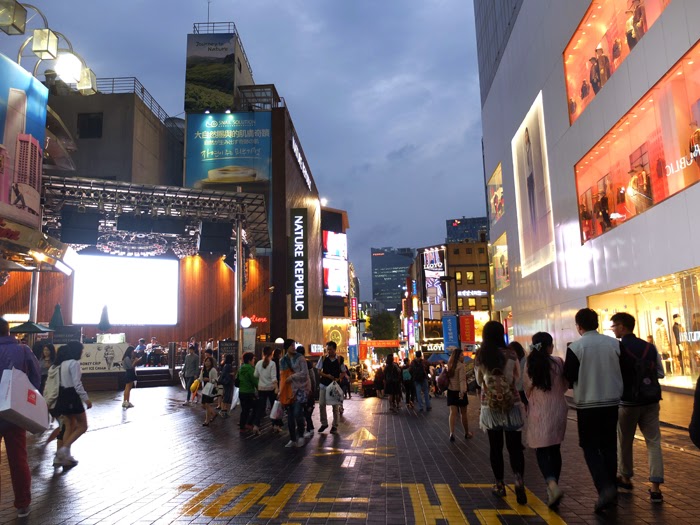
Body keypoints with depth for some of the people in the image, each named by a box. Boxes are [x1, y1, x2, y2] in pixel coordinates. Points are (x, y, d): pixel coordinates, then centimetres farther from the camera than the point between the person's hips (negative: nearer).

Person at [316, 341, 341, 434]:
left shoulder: (339, 360, -2)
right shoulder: (323, 359, 0)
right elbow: (319, 372, 1)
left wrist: (338, 379, -13)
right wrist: (327, 375, -16)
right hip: (324, 384, 1)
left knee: (335, 406, 5)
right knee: (321, 404, 0)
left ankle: (335, 425, 17)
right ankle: (324, 423, 18)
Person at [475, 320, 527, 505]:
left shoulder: (480, 357, -5)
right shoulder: (511, 355, -7)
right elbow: (517, 376, 8)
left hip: (490, 406, 1)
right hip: (511, 404, 0)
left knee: (495, 446, 11)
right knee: (515, 445, 5)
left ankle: (499, 484, 17)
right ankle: (519, 479, -14)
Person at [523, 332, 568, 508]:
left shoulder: (529, 364, -7)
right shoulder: (558, 362, -6)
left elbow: (526, 388, 4)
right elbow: (565, 386, 6)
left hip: (539, 411, -1)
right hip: (558, 409, 2)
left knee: (542, 450, 2)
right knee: (555, 449, 15)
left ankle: (552, 485, -20)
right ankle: (553, 487, 22)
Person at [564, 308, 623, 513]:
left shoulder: (575, 347, -14)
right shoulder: (615, 343, -3)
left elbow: (568, 378, -10)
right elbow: (624, 372, 4)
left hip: (587, 404, -4)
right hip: (612, 402, 4)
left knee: (590, 447, 7)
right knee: (609, 446, 16)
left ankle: (605, 487, -9)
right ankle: (611, 488, 23)